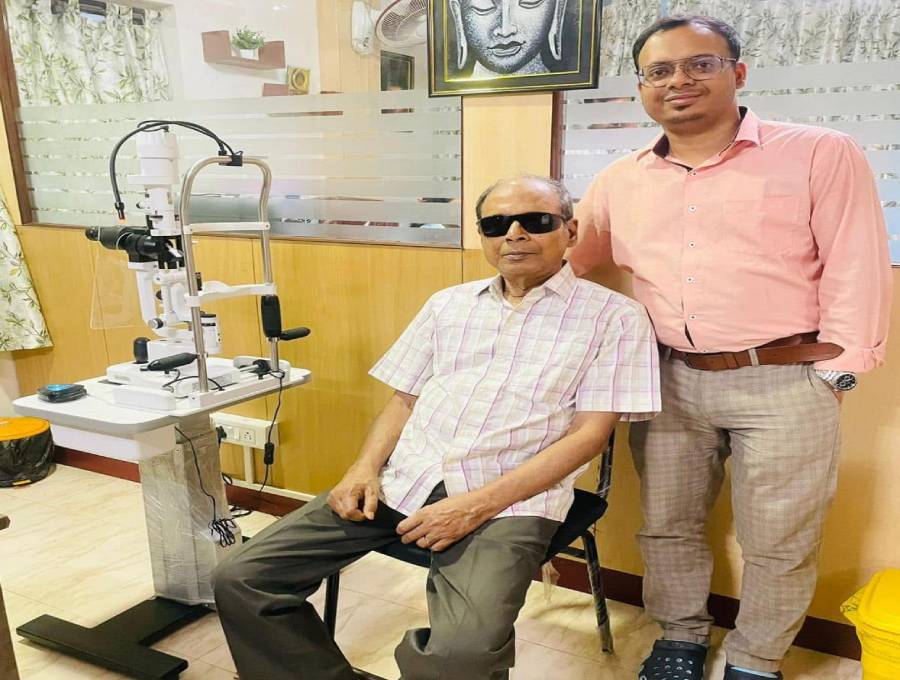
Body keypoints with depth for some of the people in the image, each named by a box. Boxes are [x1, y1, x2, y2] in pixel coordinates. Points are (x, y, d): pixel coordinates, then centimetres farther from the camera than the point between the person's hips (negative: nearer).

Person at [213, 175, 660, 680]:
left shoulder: (614, 316, 2)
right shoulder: (448, 304, 17)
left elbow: (589, 433, -5)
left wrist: (478, 505, -15)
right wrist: (366, 468, -2)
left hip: (510, 499, -4)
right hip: (403, 481, 5)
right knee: (243, 580, -7)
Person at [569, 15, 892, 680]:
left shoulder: (821, 154, -2)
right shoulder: (621, 181, 9)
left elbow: (857, 273, -4)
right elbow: (564, 259, 19)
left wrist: (836, 371, -8)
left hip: (784, 384, -3)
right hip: (669, 381, 4)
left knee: (778, 544, 9)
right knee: (666, 526, 16)